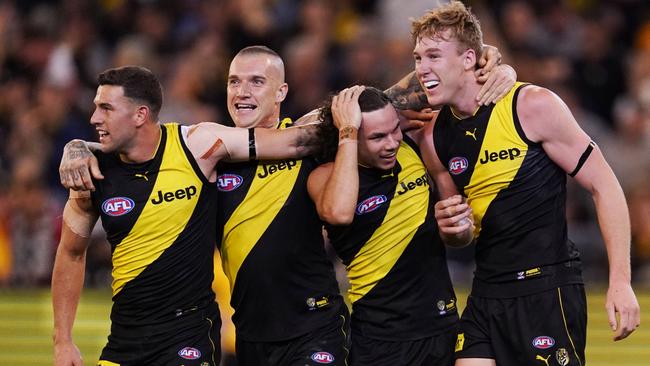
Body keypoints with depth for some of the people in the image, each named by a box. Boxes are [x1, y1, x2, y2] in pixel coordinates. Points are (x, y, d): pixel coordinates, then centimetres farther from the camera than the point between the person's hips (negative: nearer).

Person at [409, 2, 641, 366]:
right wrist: (448, 225, -5)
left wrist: (620, 281, -13)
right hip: (487, 293, 6)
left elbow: (604, 185, -7)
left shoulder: (533, 106, -10)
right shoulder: (435, 138, 7)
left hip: (549, 290, -6)